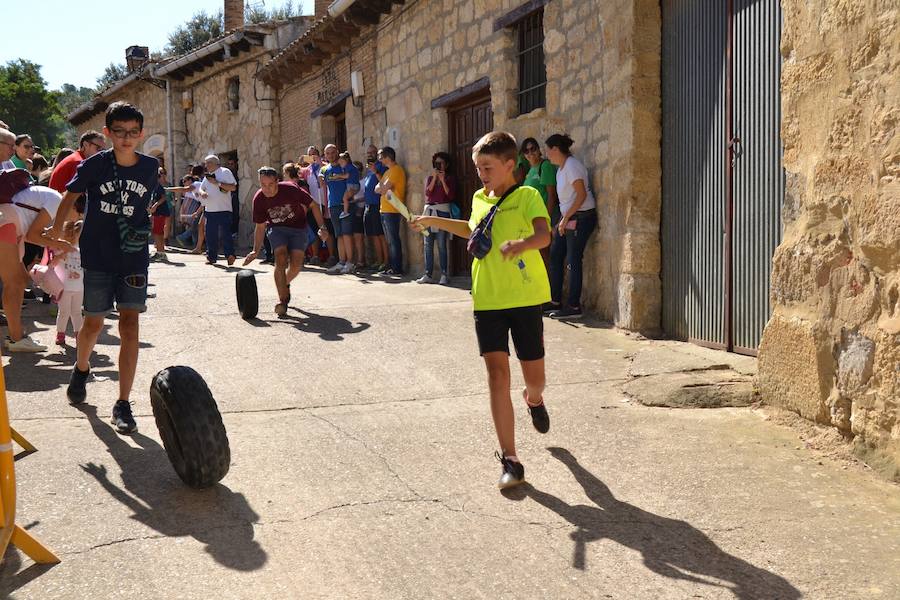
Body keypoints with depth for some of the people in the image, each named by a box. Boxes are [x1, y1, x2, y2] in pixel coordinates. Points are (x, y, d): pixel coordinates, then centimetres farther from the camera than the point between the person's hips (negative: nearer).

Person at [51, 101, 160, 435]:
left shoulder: (150, 167, -4)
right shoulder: (94, 165, -9)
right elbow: (70, 198, 3)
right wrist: (54, 238, 1)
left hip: (133, 257, 1)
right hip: (97, 257, -1)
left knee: (130, 326, -8)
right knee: (94, 323, 8)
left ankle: (123, 405, -3)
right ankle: (81, 370, 43)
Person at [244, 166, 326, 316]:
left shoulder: (291, 189, -25)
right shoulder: (259, 199, -15)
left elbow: (313, 205, -12)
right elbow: (260, 226, -3)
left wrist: (322, 227, -21)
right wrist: (256, 251, -10)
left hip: (298, 228, -1)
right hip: (276, 229, 1)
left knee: (296, 265, -13)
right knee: (281, 258, -24)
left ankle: (285, 284, 22)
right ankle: (283, 300, -22)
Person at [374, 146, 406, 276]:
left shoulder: (396, 170, -11)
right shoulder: (388, 171, 20)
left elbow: (383, 188, -16)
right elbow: (377, 188, 14)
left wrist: (381, 188, 3)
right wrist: (382, 188, -5)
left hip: (392, 211, -10)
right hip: (385, 210, 10)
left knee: (393, 240, -8)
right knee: (390, 241, 11)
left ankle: (397, 268, -6)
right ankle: (392, 266, 15)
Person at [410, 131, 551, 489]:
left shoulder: (527, 196, -6)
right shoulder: (480, 199, 12)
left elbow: (544, 234, -24)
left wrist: (521, 243, -44)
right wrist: (434, 222, 32)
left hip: (525, 297, -4)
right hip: (487, 299, 4)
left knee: (534, 377, 7)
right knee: (497, 375, -6)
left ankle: (534, 400, 47)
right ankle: (510, 461, -3)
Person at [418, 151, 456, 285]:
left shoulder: (450, 179, 8)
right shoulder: (429, 178, 17)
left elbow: (451, 195, -6)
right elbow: (427, 193, 0)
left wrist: (443, 180, -8)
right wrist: (434, 178, -5)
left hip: (443, 211, -4)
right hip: (429, 210, 4)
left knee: (441, 245, -10)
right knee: (428, 245, 2)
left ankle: (444, 275, -8)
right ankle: (428, 275, 6)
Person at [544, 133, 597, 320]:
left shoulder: (572, 165, -14)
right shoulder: (561, 168, 15)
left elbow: (582, 194, -20)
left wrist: (565, 218, -19)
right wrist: (561, 221, 14)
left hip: (581, 217, -10)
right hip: (568, 217, 10)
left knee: (573, 261, -7)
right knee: (555, 256, 9)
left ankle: (574, 307, -1)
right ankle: (555, 302, 16)